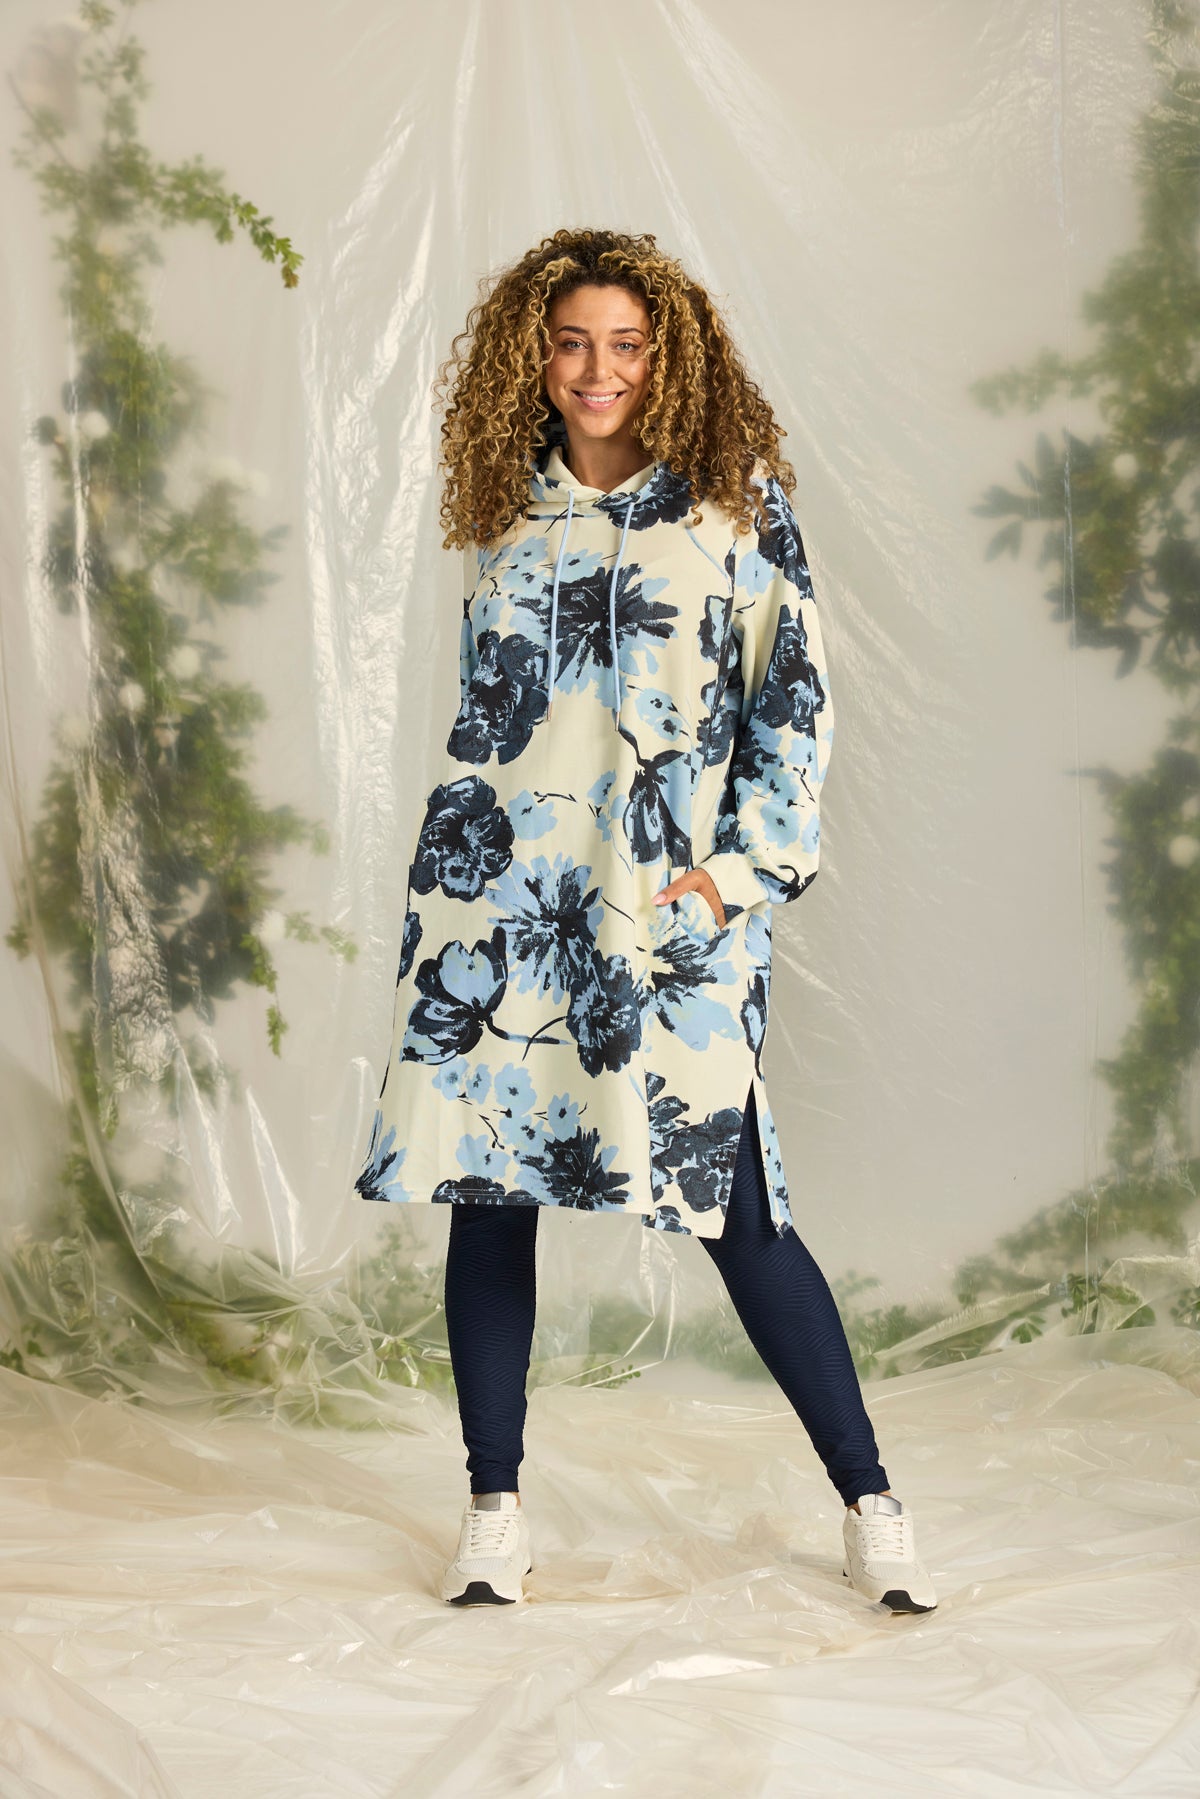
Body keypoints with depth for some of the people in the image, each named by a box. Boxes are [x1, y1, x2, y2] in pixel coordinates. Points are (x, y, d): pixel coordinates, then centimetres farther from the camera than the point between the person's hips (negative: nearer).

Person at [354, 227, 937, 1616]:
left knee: (731, 1206, -7)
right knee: (487, 1194, 3)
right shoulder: (506, 510, 13)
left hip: (668, 907, -3)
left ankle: (870, 1505, 6)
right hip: (499, 899, 4)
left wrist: (749, 863, -7)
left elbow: (794, 692, 1)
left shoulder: (737, 501, 2)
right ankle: (494, 1510, 17)